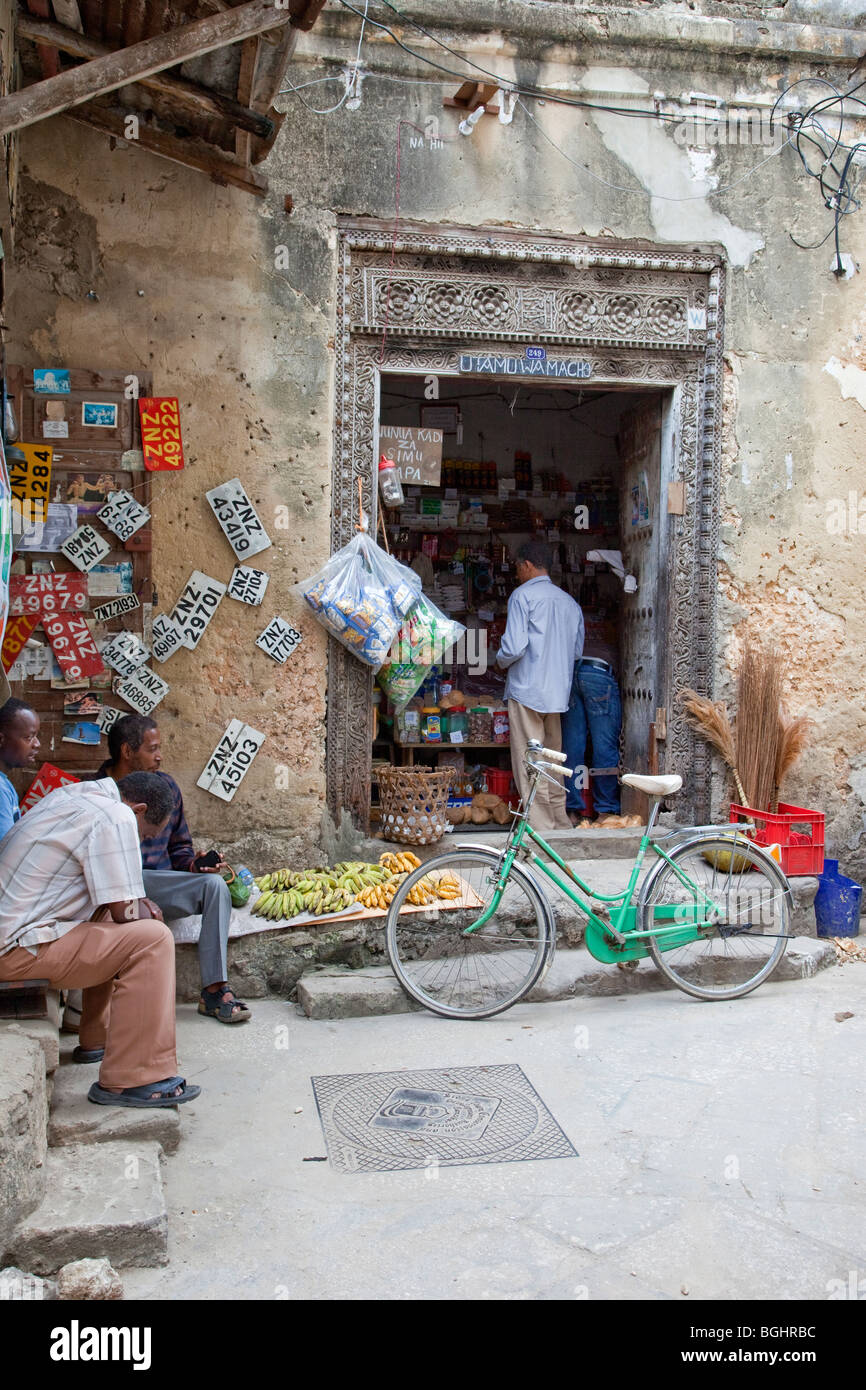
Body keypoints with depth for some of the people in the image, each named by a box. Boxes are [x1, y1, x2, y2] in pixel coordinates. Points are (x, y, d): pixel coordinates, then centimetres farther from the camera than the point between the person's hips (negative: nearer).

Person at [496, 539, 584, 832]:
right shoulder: (570, 602, 13)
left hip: (527, 690, -7)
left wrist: (501, 659, 3)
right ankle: (561, 825, 21)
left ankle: (540, 829, -3)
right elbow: (577, 651, 18)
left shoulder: (523, 595, -7)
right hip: (558, 692, 7)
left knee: (528, 766, -3)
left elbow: (514, 646, -17)